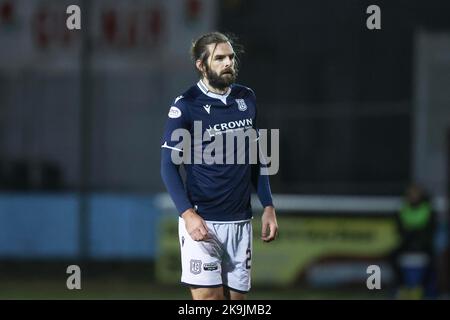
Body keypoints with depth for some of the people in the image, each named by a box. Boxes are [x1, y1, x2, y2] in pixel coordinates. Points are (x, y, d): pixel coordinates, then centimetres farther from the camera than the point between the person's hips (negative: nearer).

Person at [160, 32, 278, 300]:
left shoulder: (247, 99, 9)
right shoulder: (186, 106, -7)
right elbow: (169, 165, -7)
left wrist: (268, 207, 12)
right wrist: (187, 213, -19)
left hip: (240, 221, 5)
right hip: (202, 222, -5)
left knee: (236, 296, 4)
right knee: (208, 297, -13)